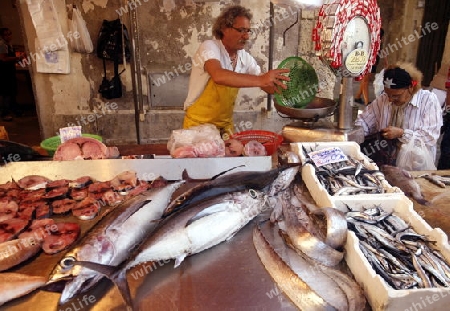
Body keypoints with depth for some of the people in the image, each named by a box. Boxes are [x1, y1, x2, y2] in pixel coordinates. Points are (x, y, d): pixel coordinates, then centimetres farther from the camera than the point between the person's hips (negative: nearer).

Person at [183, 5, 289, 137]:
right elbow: (219, 76, -37)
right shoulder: (209, 47, -17)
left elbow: (269, 87, 3)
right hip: (199, 124, -5)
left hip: (225, 125, 5)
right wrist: (260, 80, -41)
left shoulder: (245, 58, -1)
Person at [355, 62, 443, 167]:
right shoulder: (383, 99, 6)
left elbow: (431, 137, -13)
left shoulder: (429, 100, -5)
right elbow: (363, 122, 11)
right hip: (384, 164, 1)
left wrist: (401, 133, -20)